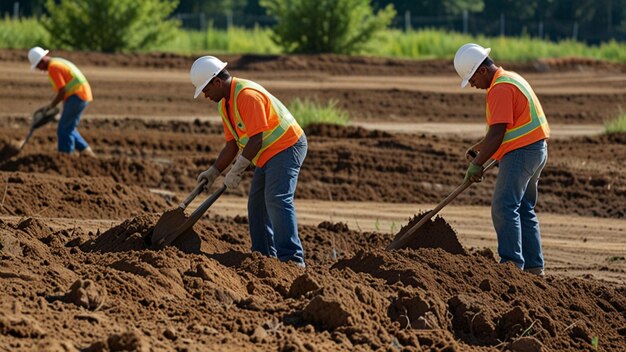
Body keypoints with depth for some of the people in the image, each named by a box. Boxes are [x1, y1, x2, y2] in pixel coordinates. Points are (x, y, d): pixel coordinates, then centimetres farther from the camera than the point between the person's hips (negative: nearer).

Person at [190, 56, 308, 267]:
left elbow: (256, 139, -27)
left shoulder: (247, 95, -23)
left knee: (277, 200, -20)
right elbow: (232, 144, 13)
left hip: (286, 148, -11)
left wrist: (237, 171, -25)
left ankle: (291, 258, -24)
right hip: (268, 155, 11)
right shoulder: (224, 105, 9)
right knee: (257, 204, 10)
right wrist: (213, 172, 4)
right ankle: (263, 256, 15)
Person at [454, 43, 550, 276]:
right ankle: (533, 266, 14)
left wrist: (477, 164, -13)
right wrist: (478, 148, 22)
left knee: (504, 208, -14)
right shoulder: (510, 79, 18)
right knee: (524, 210, 13)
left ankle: (512, 263, -19)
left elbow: (497, 134, -19)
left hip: (521, 152, -11)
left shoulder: (500, 88, -15)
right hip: (535, 150, 11)